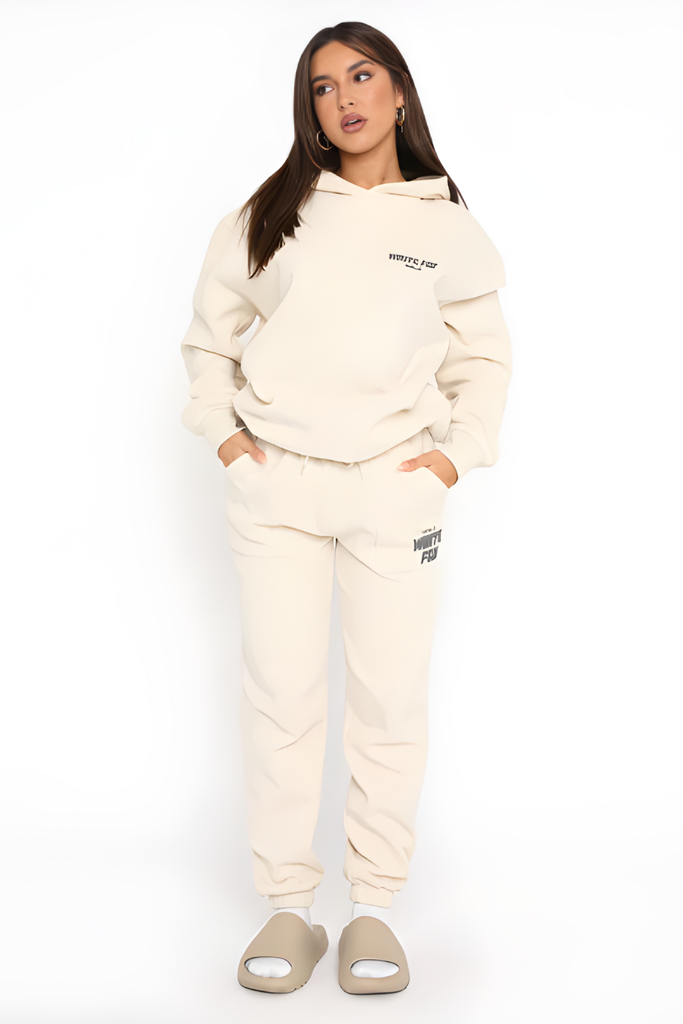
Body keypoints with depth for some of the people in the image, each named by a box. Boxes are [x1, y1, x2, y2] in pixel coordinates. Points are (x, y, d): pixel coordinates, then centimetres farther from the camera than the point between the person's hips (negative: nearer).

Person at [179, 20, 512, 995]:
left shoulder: (449, 226, 7)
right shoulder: (270, 213, 8)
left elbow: (485, 356, 14)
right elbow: (211, 330, 16)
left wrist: (457, 450, 1)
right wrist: (221, 429, 5)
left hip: (395, 485, 0)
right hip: (274, 483, 1)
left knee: (391, 698, 0)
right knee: (282, 696, 1)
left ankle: (374, 907, 15)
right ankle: (289, 907, 14)